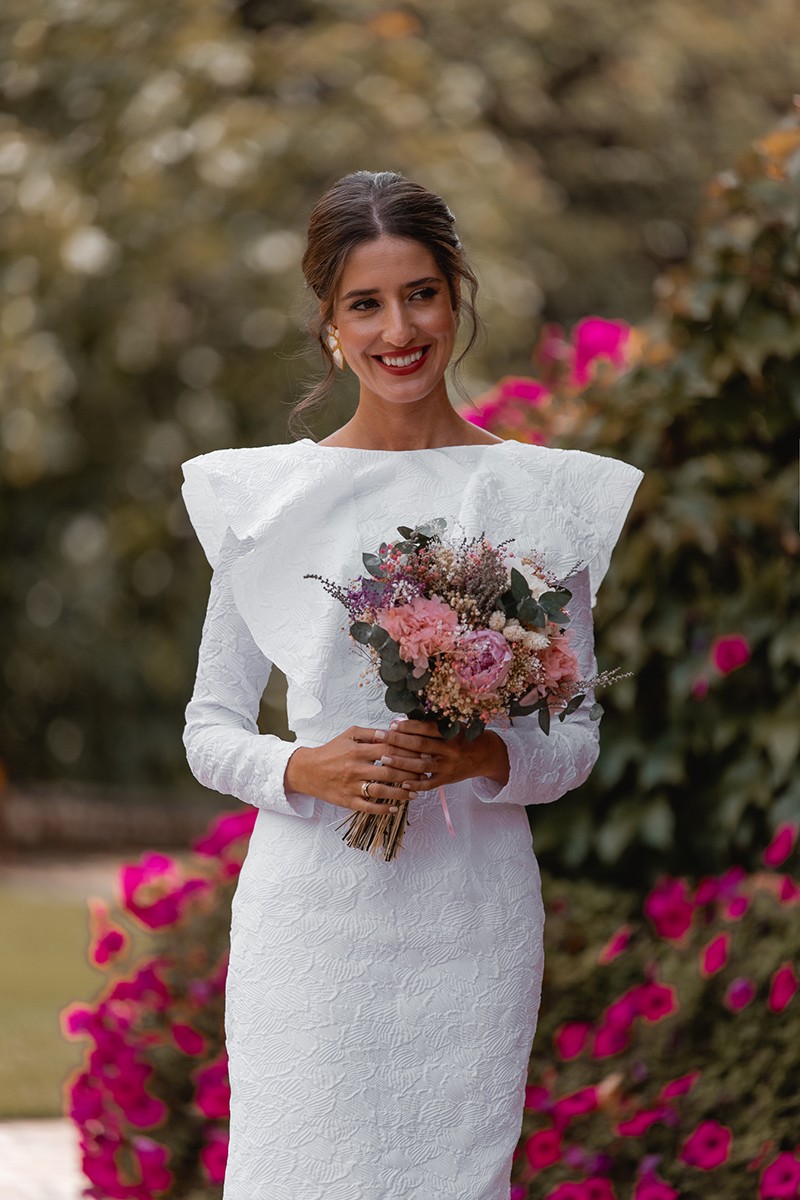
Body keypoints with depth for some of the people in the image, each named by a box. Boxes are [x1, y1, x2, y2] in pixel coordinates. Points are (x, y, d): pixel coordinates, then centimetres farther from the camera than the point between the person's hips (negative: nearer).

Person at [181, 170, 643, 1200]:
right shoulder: (263, 496, 4)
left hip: (474, 919, 1)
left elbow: (578, 740, 8)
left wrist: (485, 758, -13)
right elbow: (209, 729, 7)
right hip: (312, 912, 0)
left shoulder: (544, 497, 5)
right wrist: (304, 770, -12)